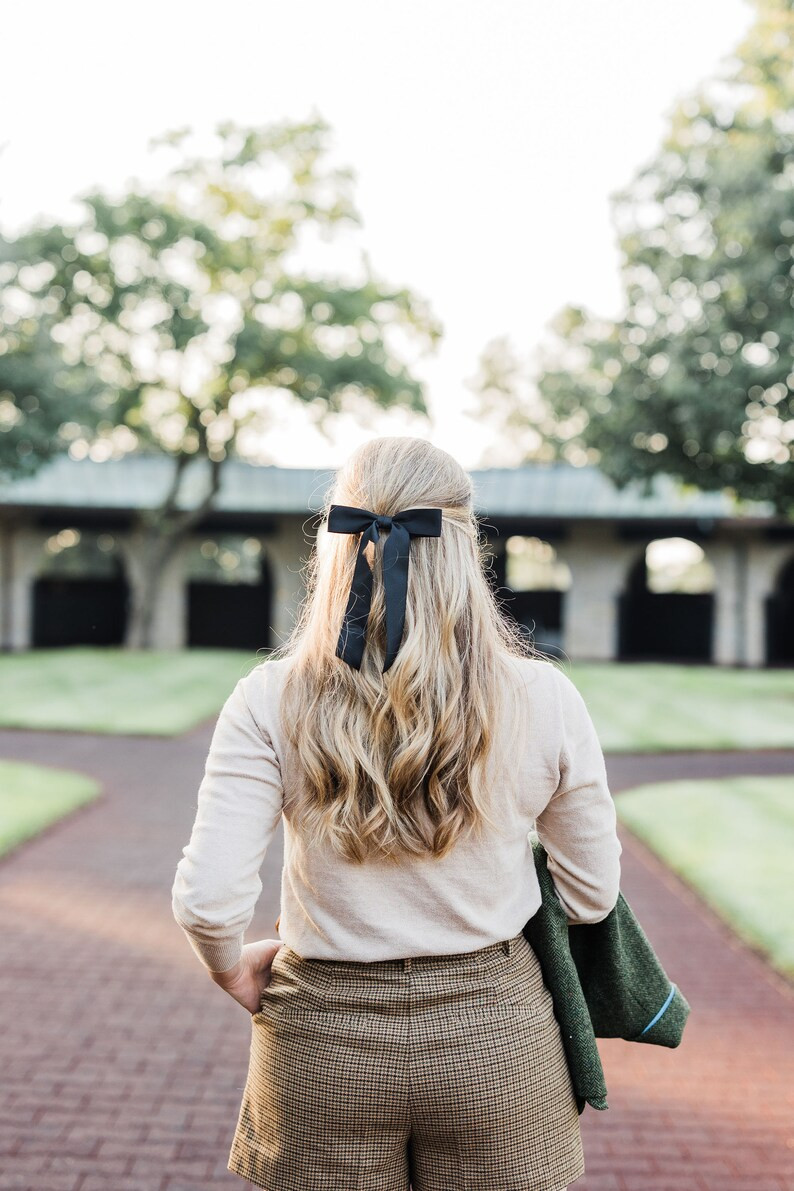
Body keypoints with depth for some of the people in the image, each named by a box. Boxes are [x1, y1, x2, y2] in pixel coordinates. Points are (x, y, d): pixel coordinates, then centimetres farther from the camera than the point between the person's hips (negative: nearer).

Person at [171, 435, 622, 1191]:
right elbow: (591, 894, -1)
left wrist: (234, 970, 4)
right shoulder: (542, 698, -11)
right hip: (495, 1035, 1)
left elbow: (207, 900, -17)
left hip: (326, 1037, 0)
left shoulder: (271, 702, -14)